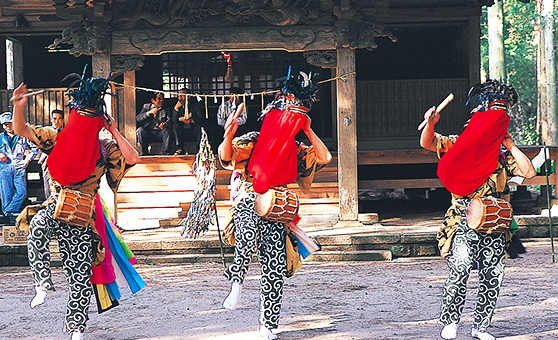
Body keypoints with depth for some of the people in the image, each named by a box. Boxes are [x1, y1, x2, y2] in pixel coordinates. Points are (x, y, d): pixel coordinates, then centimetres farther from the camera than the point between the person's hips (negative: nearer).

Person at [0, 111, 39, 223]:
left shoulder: (22, 137, 13)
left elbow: (35, 148, 19)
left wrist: (28, 159, 7)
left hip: (19, 168, 0)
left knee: (22, 192, -17)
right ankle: (10, 218, -2)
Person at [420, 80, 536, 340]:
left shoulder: (502, 155, 15)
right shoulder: (459, 145, 6)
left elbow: (529, 172, 3)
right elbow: (427, 143, -1)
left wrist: (510, 145, 5)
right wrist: (431, 123, -20)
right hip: (463, 220, -4)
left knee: (492, 275, 2)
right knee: (460, 268, -19)